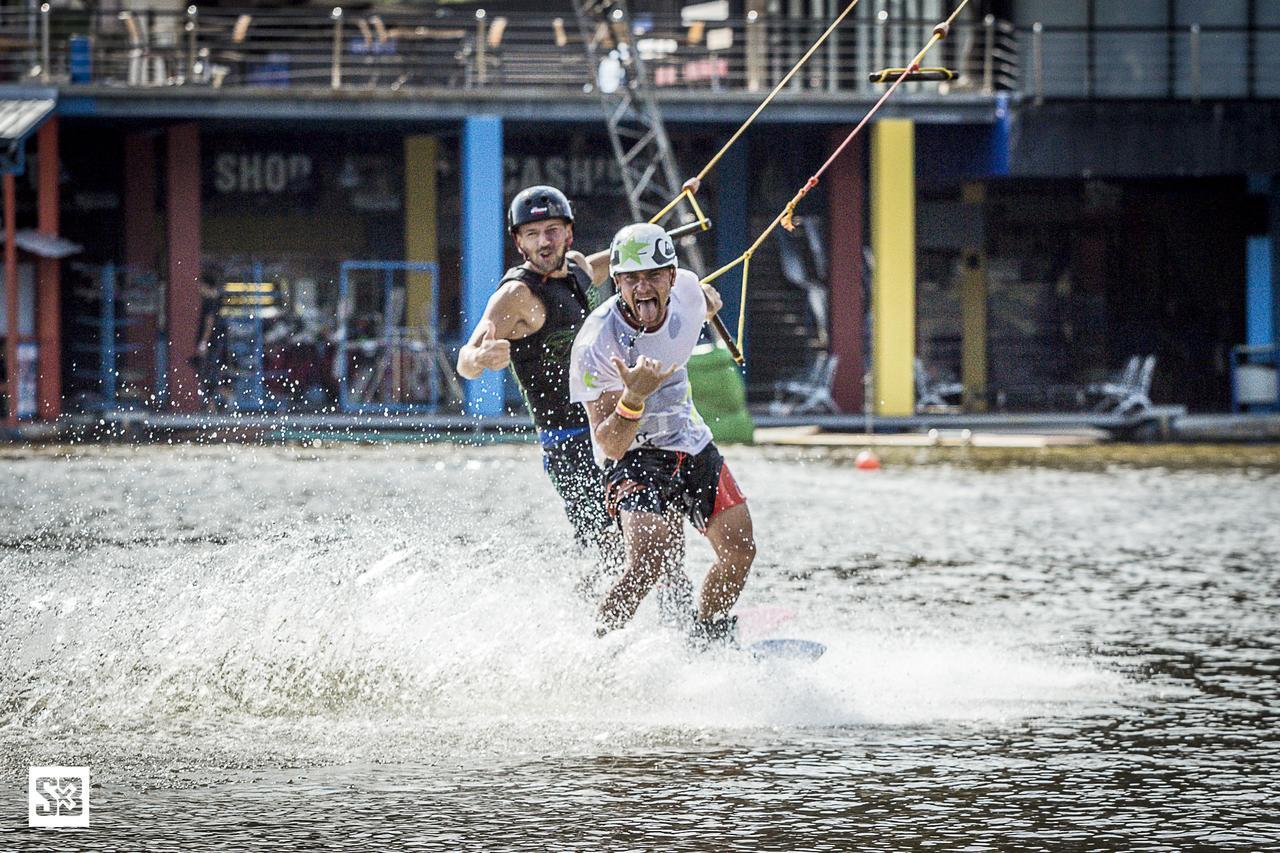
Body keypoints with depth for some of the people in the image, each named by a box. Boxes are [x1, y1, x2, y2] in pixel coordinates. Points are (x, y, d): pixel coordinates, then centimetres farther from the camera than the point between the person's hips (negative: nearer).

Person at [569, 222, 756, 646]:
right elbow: (610, 444, -32)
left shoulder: (686, 289, -14)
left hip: (692, 444, 6)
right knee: (649, 563, -27)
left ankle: (707, 640, 26)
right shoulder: (597, 345, -30)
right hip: (634, 455, -6)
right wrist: (633, 397, -47)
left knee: (739, 551, 2)